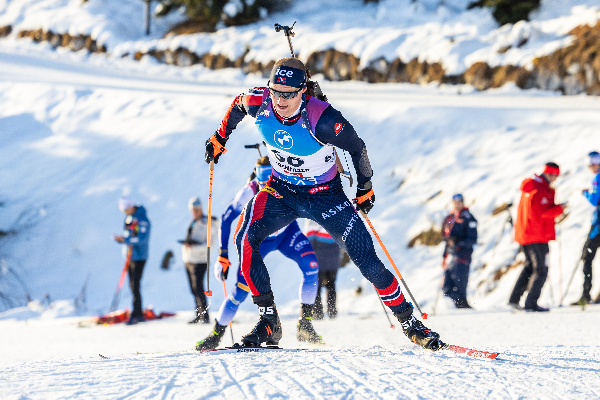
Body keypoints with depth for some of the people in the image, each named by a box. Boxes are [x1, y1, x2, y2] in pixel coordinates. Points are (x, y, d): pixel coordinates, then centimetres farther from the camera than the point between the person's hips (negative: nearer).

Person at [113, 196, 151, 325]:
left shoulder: (142, 220, -14)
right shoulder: (128, 218, 12)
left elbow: (143, 239, -23)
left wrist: (126, 240, -28)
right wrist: (120, 239, -2)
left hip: (139, 257, -9)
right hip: (129, 255, 9)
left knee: (135, 286, -11)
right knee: (132, 287, 9)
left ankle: (135, 315, -9)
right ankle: (139, 314, 15)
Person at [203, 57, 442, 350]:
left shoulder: (322, 120, -32)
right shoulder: (258, 103, -21)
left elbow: (356, 148, -14)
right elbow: (237, 105, 5)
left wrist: (365, 188, 0)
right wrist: (219, 139, 16)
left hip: (325, 195, -3)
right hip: (281, 191, 3)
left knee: (366, 259, -9)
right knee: (245, 240, -22)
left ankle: (409, 322, 10)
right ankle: (268, 321, -11)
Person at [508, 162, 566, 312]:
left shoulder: (529, 187, 15)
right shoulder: (540, 190, -17)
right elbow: (542, 213, -24)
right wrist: (560, 208, -15)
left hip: (523, 233, 10)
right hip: (537, 235, -10)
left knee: (530, 266, 20)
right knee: (541, 269, -4)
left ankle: (514, 299, 18)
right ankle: (531, 303, -8)